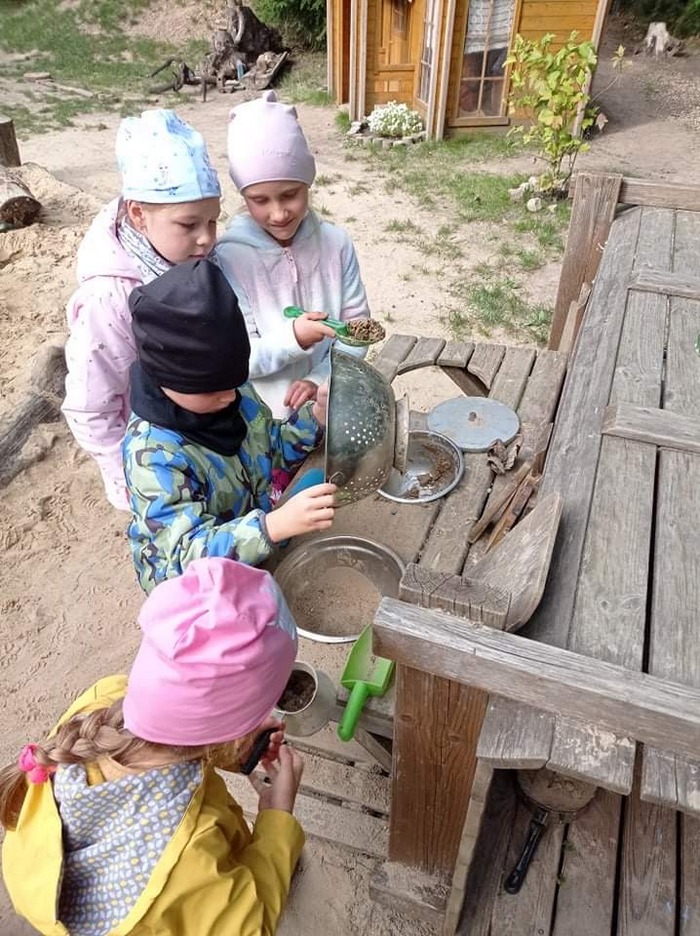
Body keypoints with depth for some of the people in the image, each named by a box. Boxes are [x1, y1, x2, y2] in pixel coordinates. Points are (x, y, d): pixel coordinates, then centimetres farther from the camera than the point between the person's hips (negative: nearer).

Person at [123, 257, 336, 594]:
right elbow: (190, 552, -36)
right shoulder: (153, 454, -31)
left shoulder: (234, 391, -11)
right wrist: (278, 524, -50)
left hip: (257, 544, 8)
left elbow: (273, 450, 6)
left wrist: (315, 415, -14)